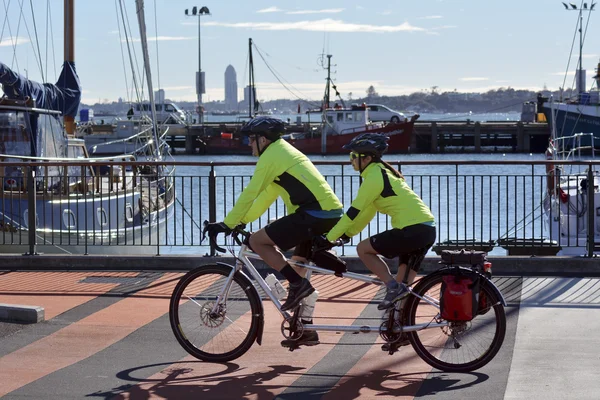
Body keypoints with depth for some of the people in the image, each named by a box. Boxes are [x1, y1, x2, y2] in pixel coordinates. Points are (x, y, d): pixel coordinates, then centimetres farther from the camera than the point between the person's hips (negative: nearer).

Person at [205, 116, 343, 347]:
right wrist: (240, 220, 26)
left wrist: (227, 224, -4)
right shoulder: (284, 152, 25)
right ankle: (306, 329, 20)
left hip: (314, 214, -10)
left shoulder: (271, 155, -5)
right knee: (297, 266, 17)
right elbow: (266, 196, 28)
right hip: (332, 215, 10)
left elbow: (250, 194, -9)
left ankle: (297, 285, -7)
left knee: (257, 241, -6)